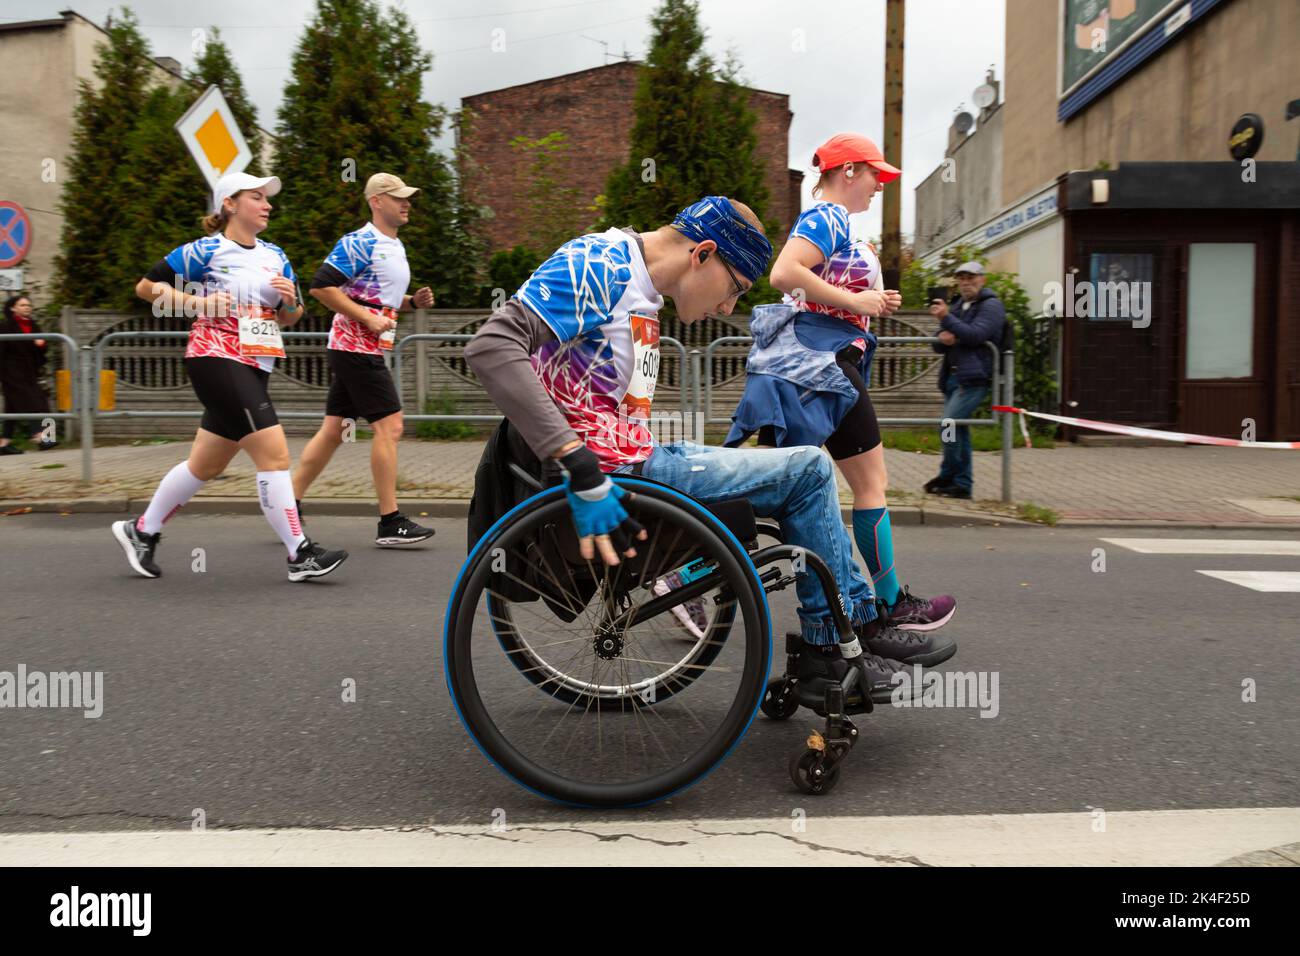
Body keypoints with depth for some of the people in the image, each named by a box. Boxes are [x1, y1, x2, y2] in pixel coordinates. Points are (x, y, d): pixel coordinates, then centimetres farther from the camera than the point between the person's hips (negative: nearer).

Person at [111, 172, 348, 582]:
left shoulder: (275, 255, 14)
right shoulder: (206, 250, -5)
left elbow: (288, 318, 19)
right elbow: (146, 286, 0)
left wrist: (291, 301, -3)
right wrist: (198, 302, -13)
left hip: (254, 368, 8)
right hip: (216, 360, -8)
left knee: (205, 465, 14)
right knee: (275, 453, -15)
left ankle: (141, 531, 32)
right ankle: (300, 555, -12)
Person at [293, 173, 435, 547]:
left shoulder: (396, 247, 18)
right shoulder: (359, 244, -11)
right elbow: (321, 286, -18)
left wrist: (414, 301, 8)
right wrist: (368, 319, -20)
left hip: (368, 349, 10)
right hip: (355, 346, -9)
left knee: (333, 431, 11)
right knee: (389, 426, -10)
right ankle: (390, 523, -5)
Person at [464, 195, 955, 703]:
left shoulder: (642, 293, 16)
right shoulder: (599, 263, -13)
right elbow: (491, 345, -27)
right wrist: (582, 470, -32)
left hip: (635, 459, 10)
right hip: (616, 474, -10)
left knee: (803, 474, 17)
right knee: (809, 470, -5)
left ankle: (863, 619, 23)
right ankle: (829, 651, 7)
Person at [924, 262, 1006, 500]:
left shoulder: (991, 306, -1)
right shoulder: (956, 305, 22)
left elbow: (975, 335, -17)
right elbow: (938, 346, 19)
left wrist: (946, 317, -23)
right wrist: (942, 339, -5)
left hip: (974, 377, -8)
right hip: (953, 377, 8)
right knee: (958, 427, 10)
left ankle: (948, 476, -6)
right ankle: (961, 482, 16)